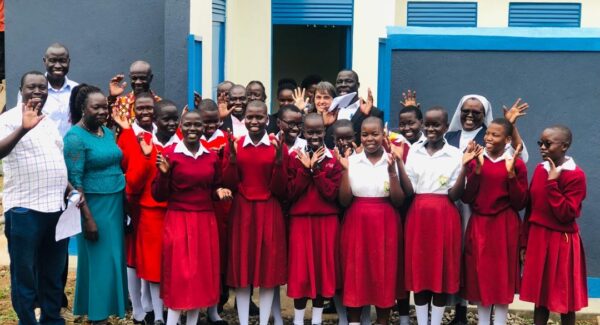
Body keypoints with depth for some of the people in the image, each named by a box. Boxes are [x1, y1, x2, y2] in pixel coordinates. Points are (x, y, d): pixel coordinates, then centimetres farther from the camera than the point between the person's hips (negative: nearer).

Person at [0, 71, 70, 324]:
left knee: (53, 273, 15)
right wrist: (23, 129, -39)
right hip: (24, 209, -7)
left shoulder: (50, 122, 16)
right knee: (25, 274, 3)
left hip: (56, 208, 7)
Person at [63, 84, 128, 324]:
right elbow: (75, 180, -16)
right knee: (99, 259, 2)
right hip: (95, 205, -7)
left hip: (116, 202, 7)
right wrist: (87, 218, -19)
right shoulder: (75, 137, -13)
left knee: (114, 257, 14)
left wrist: (122, 201, 9)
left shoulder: (107, 132, 8)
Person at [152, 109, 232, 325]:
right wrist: (164, 173, -22)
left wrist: (220, 191, -3)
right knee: (178, 275, -4)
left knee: (203, 274, 8)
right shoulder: (169, 154, -6)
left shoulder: (212, 156, 6)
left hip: (205, 222, 4)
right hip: (178, 221, -4)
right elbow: (159, 195, -6)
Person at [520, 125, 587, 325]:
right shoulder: (540, 169, 6)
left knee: (564, 299, 5)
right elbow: (531, 208, 9)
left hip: (561, 243, -6)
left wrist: (552, 184, -22)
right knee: (540, 295, 12)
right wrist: (524, 243, 9)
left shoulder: (576, 176, -13)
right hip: (537, 239, 6)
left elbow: (565, 214, -19)